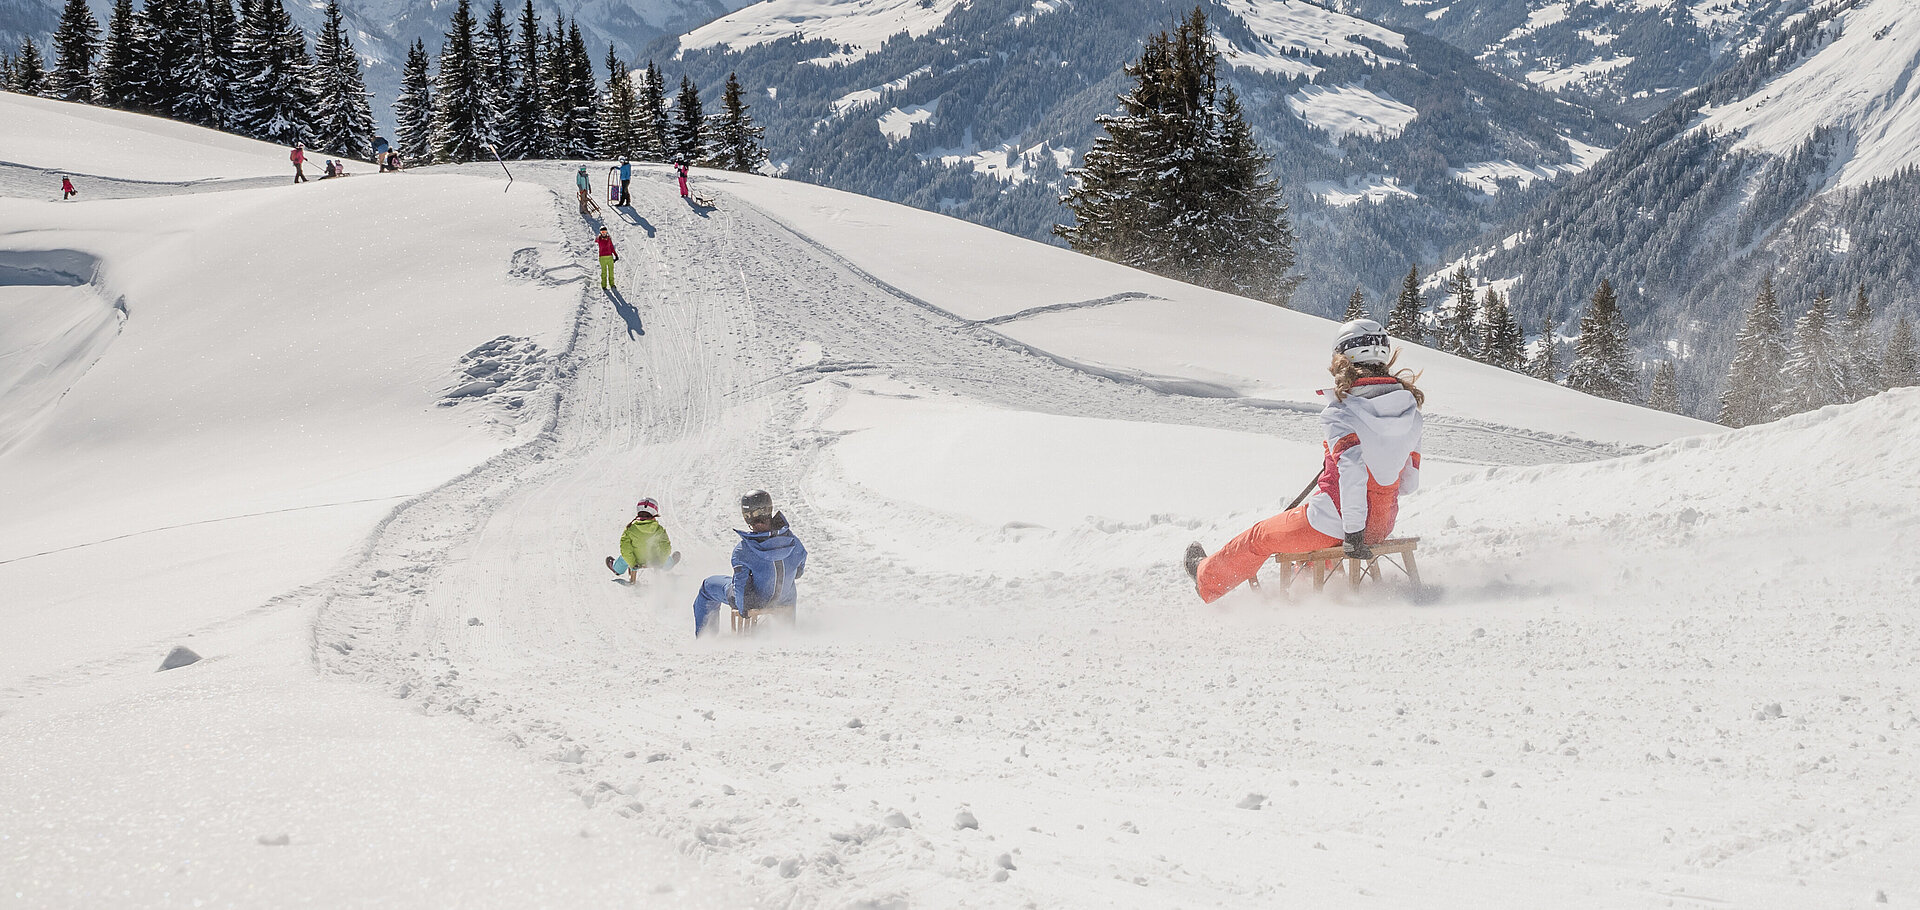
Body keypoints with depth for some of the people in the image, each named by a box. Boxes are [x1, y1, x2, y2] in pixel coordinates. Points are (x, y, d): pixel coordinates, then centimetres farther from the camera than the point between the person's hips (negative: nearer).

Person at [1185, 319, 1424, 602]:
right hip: (1383, 525, 6)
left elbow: (1352, 467, -32)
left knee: (1260, 536, 21)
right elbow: (1409, 482, 6)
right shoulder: (1409, 410, 0)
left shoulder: (1341, 413, -19)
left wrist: (1353, 534, -28)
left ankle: (1207, 578, 44)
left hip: (1335, 521, -6)